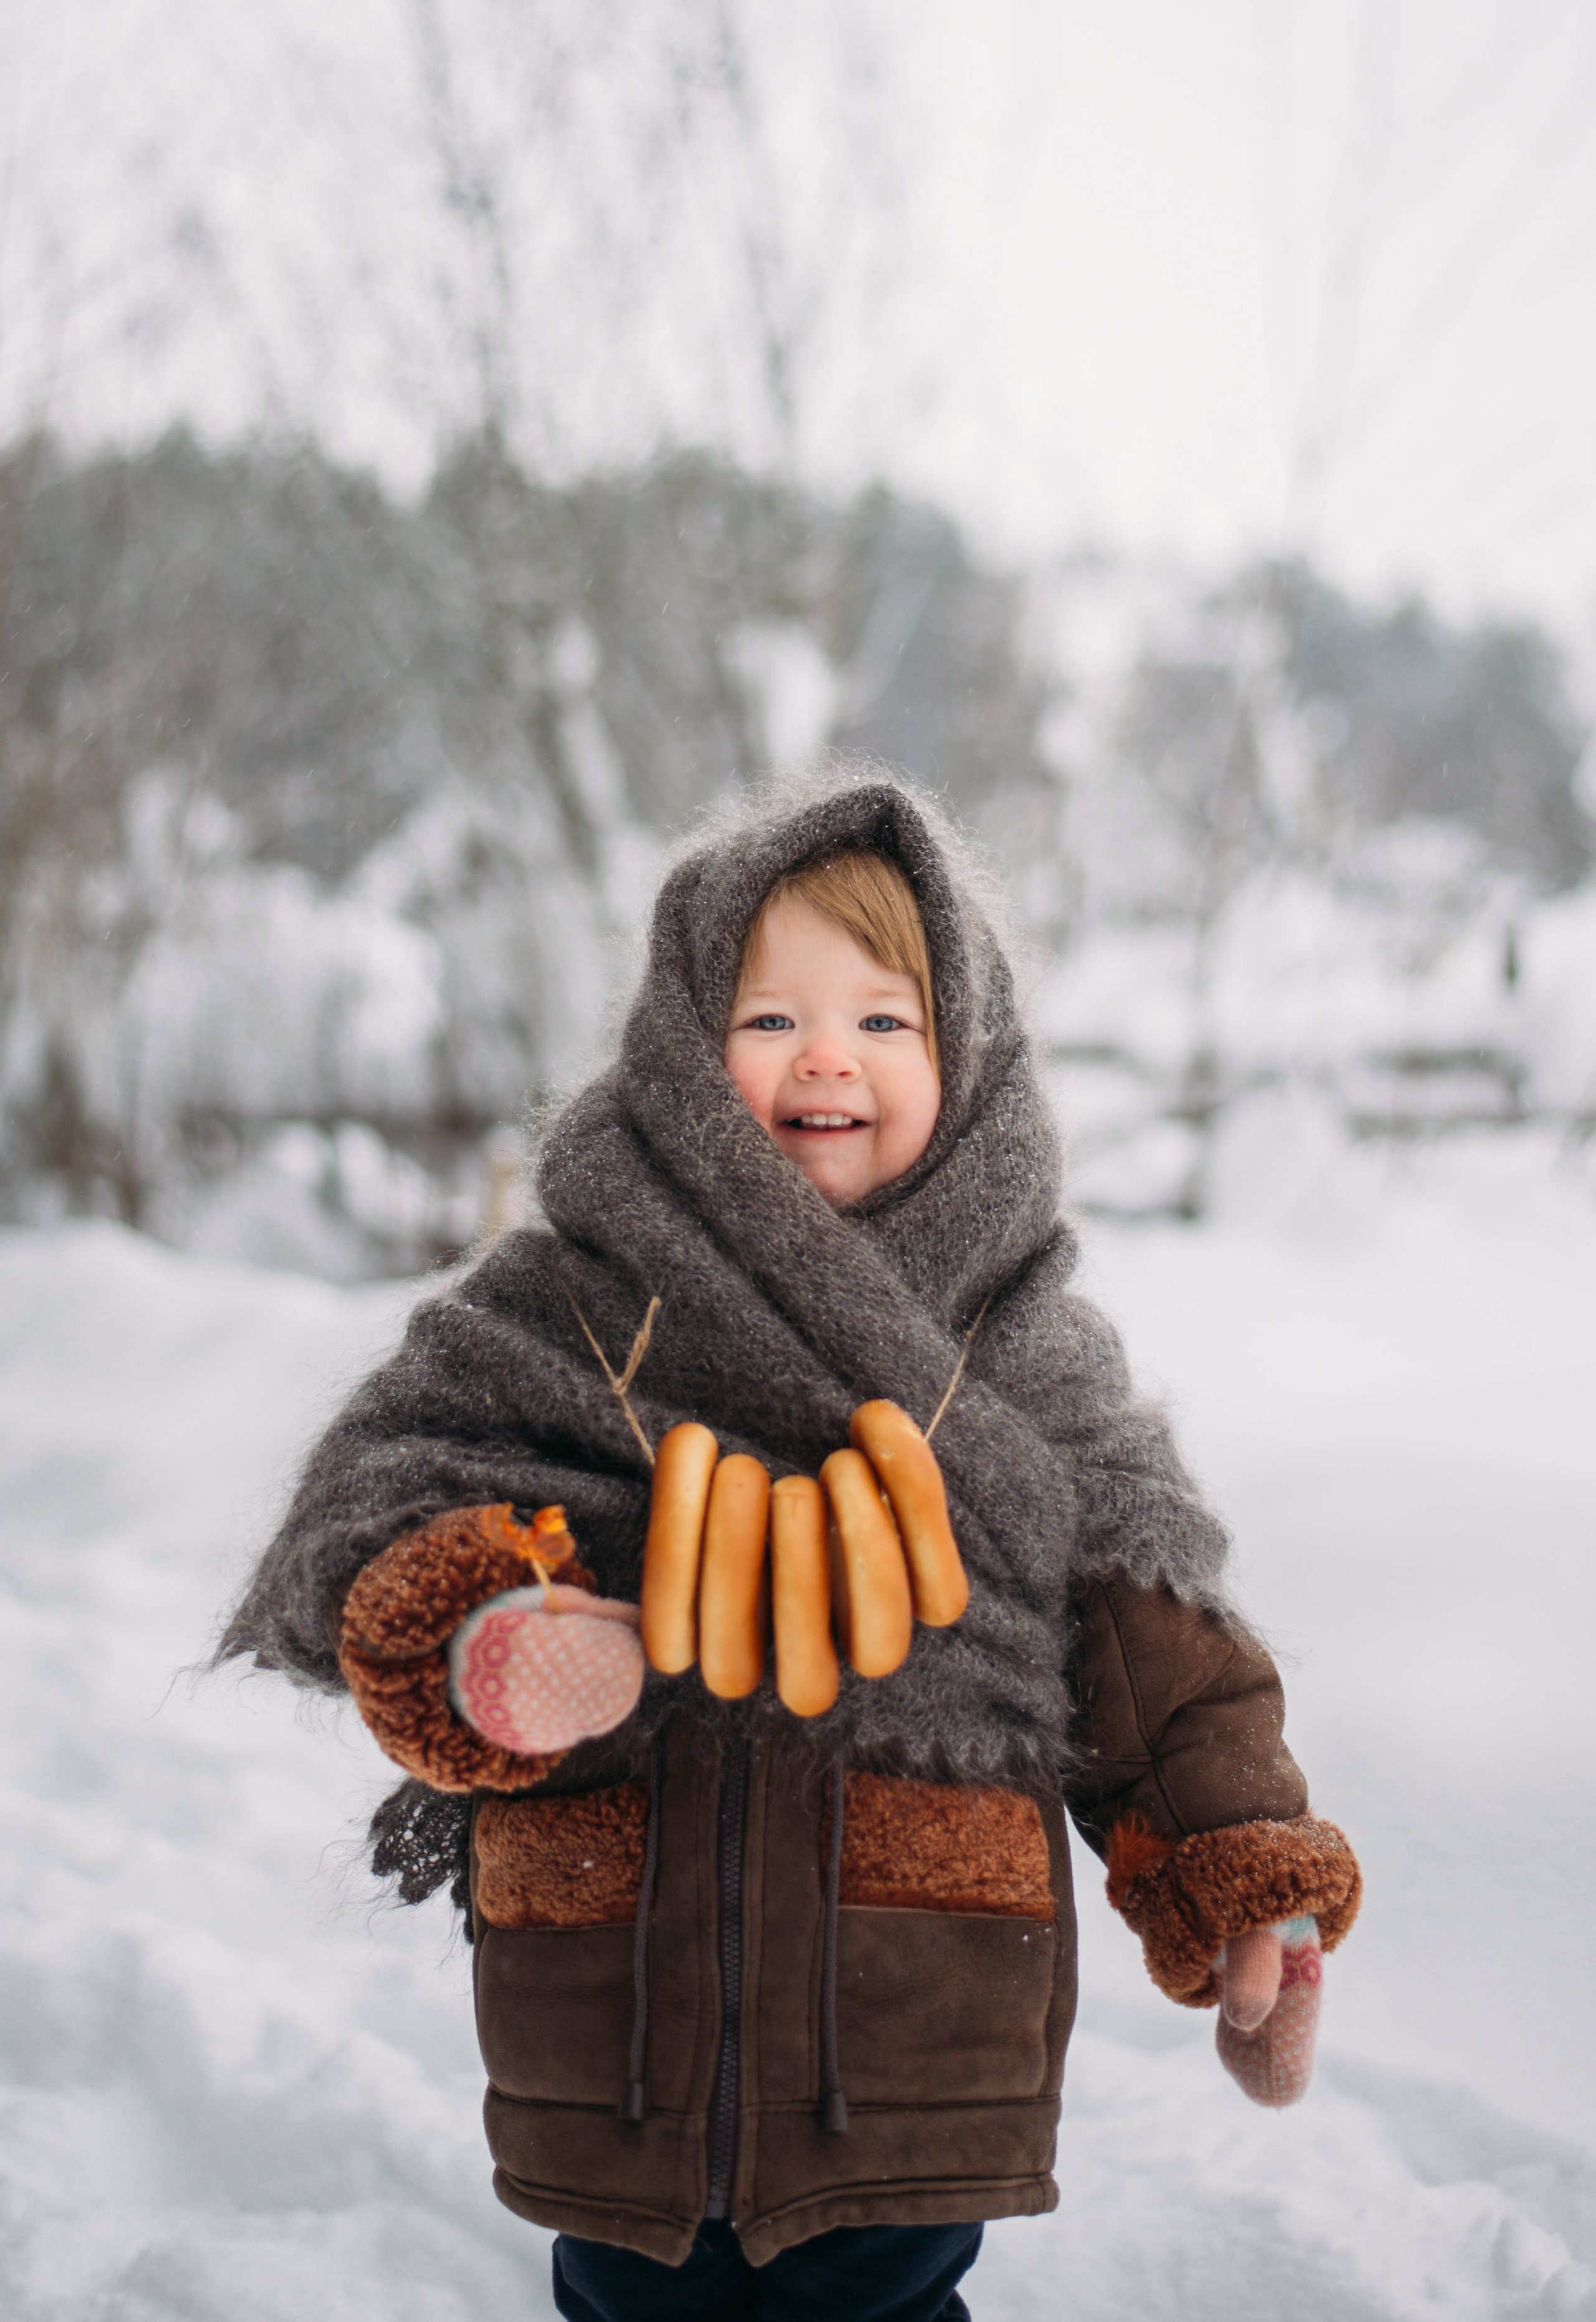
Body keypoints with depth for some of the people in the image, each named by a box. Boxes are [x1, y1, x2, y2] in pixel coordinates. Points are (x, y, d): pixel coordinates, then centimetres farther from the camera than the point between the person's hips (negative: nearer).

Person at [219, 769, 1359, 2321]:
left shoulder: (1021, 1346, 5)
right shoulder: (563, 1308, 1)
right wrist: (473, 1634, -26)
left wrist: (1244, 1876, -3)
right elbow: (381, 1510, -5)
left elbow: (1144, 1631, 5)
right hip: (618, 2006, 0)